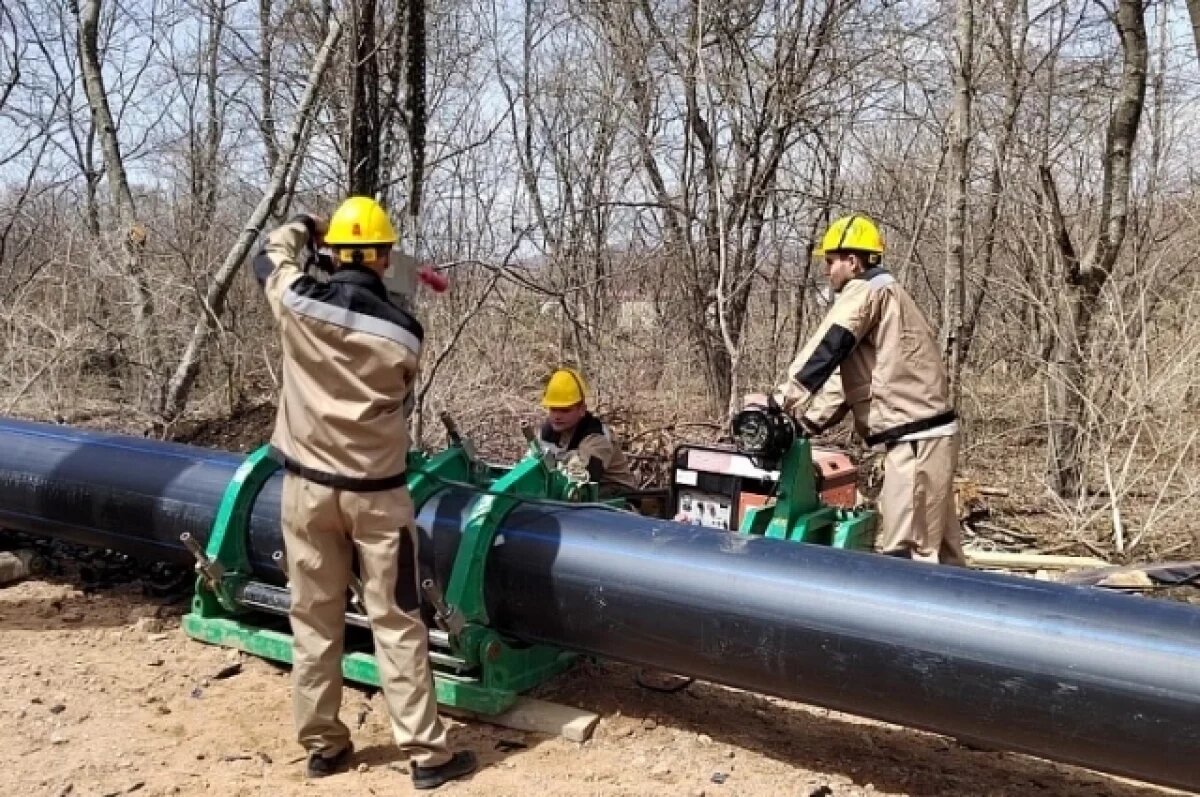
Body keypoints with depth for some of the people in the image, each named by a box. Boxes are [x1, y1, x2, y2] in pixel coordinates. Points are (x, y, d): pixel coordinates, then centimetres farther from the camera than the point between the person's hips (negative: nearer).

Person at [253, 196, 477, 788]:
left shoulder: (298, 302, -7)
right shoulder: (402, 332, -11)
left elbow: (270, 255, 15)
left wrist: (307, 225, 33)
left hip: (306, 486, 2)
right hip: (375, 491, -2)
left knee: (314, 620, 12)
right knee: (394, 622, 4)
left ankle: (322, 745, 22)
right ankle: (426, 752, 10)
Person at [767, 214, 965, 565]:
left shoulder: (865, 291, -6)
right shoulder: (884, 292, 23)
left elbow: (826, 348, -17)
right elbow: (842, 377, 19)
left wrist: (783, 401, -15)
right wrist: (802, 421, 11)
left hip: (915, 436, -10)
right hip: (926, 433, 10)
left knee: (904, 551, -10)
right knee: (937, 543, 14)